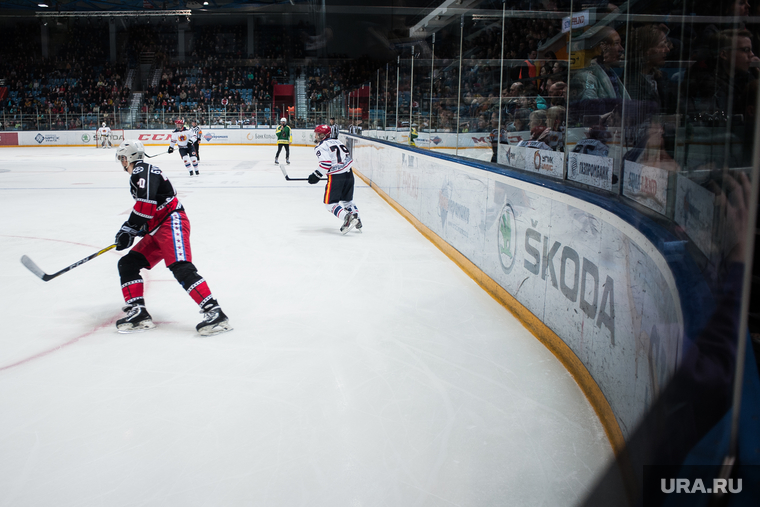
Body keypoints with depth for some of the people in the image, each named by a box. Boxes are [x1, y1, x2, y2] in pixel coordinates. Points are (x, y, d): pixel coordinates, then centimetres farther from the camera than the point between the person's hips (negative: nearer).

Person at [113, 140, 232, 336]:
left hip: (172, 223, -11)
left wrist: (129, 229, -16)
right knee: (127, 264, 8)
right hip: (157, 231, 11)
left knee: (181, 269, -25)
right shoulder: (138, 175, 27)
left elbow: (145, 203, -21)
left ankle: (214, 313, -32)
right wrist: (131, 229, 27)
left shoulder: (143, 171, -6)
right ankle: (138, 313, 2)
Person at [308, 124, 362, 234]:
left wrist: (316, 176, -11)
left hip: (336, 176, -8)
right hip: (348, 174, 8)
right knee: (347, 200, 23)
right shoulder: (337, 141, 17)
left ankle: (347, 217, -16)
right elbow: (348, 156, 17)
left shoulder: (320, 147, -5)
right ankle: (356, 220, 18)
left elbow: (326, 163, -18)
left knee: (330, 202, 1)